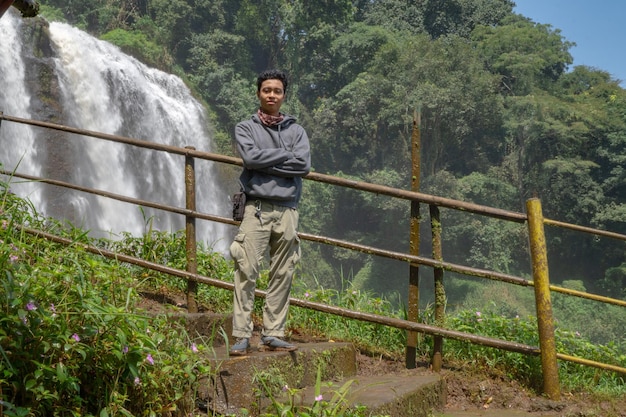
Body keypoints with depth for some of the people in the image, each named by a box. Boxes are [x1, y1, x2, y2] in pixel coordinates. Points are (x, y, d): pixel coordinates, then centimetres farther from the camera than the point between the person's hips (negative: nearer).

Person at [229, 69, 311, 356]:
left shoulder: (296, 131, 15)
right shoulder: (245, 128, 10)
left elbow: (304, 165, -3)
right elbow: (250, 157, -11)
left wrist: (265, 164, -5)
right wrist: (286, 155, -4)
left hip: (287, 210, 3)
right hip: (257, 208, -3)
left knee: (282, 275, 3)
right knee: (246, 272, -8)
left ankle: (273, 334, 9)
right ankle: (242, 337, -6)